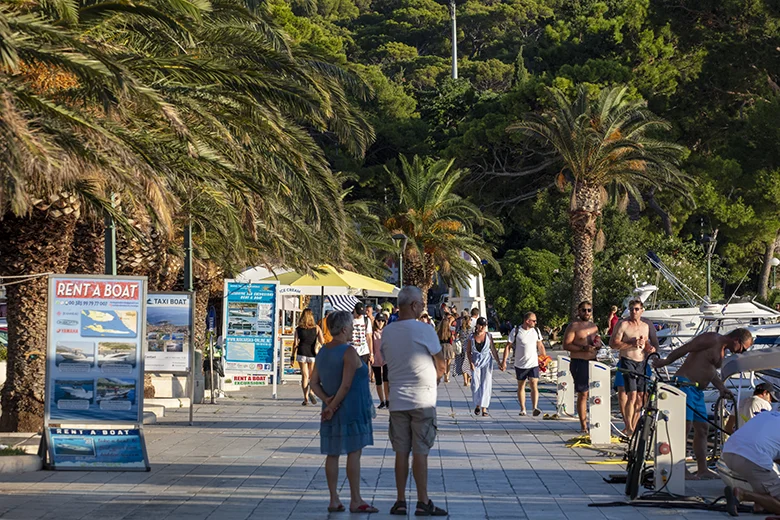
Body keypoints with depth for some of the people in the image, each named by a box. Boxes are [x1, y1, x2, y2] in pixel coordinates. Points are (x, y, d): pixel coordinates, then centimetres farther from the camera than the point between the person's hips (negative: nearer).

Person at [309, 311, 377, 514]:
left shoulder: (322, 352, 9)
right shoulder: (349, 352, -15)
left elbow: (314, 383, 7)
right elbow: (346, 385, -20)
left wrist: (327, 401, -4)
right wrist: (333, 406, -12)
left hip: (333, 410, 8)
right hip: (351, 409, -7)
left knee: (332, 454, 8)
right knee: (354, 453, -3)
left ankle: (334, 500, 9)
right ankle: (355, 501, -1)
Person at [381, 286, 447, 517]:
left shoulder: (387, 332, 4)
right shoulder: (424, 330, -10)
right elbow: (441, 364, -1)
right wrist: (436, 378, 18)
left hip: (397, 399, 4)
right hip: (422, 399, -4)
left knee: (401, 451, 8)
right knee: (420, 451, -2)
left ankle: (400, 501, 10)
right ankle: (423, 502, 1)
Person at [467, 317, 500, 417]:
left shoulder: (488, 336, 3)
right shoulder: (472, 337, 2)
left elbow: (493, 350, 8)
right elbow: (468, 351, 6)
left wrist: (498, 362, 4)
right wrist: (470, 362, -7)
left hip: (487, 361, 0)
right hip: (476, 362, 0)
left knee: (486, 384, -6)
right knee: (476, 384, -4)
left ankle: (484, 408, -6)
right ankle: (477, 404, 18)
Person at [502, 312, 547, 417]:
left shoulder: (536, 331, 5)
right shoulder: (516, 331, -6)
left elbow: (540, 346, 17)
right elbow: (508, 346, -2)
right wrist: (504, 361, -6)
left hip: (534, 364, 1)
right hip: (520, 364, -1)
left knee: (534, 385, -13)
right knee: (521, 386, 9)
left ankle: (535, 408, -22)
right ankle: (522, 409, 19)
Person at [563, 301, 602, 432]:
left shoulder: (594, 326, 18)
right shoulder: (573, 326, -3)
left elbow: (599, 344, 27)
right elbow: (566, 345, -10)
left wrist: (597, 344, 2)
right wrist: (583, 348, -20)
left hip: (593, 362, 6)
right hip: (579, 362, -6)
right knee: (583, 394, -5)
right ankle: (583, 425, 0)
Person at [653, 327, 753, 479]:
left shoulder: (723, 350, 20)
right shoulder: (712, 339, -11)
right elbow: (684, 349, -13)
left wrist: (722, 388, 12)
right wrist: (664, 362, -8)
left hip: (698, 391, 10)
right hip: (685, 384, -10)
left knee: (702, 428, 9)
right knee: (685, 425, -15)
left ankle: (702, 469, 13)